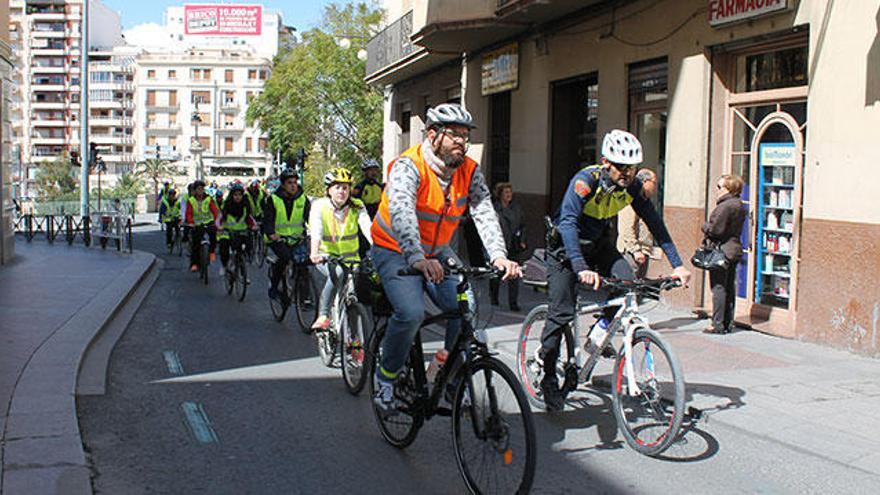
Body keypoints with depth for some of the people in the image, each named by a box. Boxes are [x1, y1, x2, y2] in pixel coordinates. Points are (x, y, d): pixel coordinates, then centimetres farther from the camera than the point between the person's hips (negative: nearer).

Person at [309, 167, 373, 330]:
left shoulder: (357, 206, -4)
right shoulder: (319, 206, -9)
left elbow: (367, 227, -20)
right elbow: (316, 231, -24)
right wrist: (314, 253, -43)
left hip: (351, 258, 3)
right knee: (337, 274, -34)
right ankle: (323, 317, -23)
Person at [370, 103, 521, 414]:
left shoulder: (469, 172, -6)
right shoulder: (409, 166, -22)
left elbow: (485, 213, -18)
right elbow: (401, 212, -39)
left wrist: (499, 255, -36)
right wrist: (417, 258, -55)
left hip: (437, 254, 5)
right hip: (395, 251, -5)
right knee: (411, 313, -26)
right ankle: (386, 377, -1)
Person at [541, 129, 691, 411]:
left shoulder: (632, 186, -14)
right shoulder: (586, 180, -30)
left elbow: (655, 223, -9)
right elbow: (568, 223, -41)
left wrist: (677, 264, -17)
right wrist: (581, 268, -53)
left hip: (599, 244, 5)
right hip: (566, 246, -5)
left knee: (626, 282, -21)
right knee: (561, 313, -10)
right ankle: (548, 377, 5)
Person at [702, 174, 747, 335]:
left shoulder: (725, 206, -17)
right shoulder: (740, 206, 12)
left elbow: (715, 229, -20)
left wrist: (705, 227, 0)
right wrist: (710, 229, 13)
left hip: (722, 250, -9)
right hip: (735, 249, 9)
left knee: (719, 287, -5)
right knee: (730, 288, 12)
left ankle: (718, 324, -3)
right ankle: (728, 324, 17)